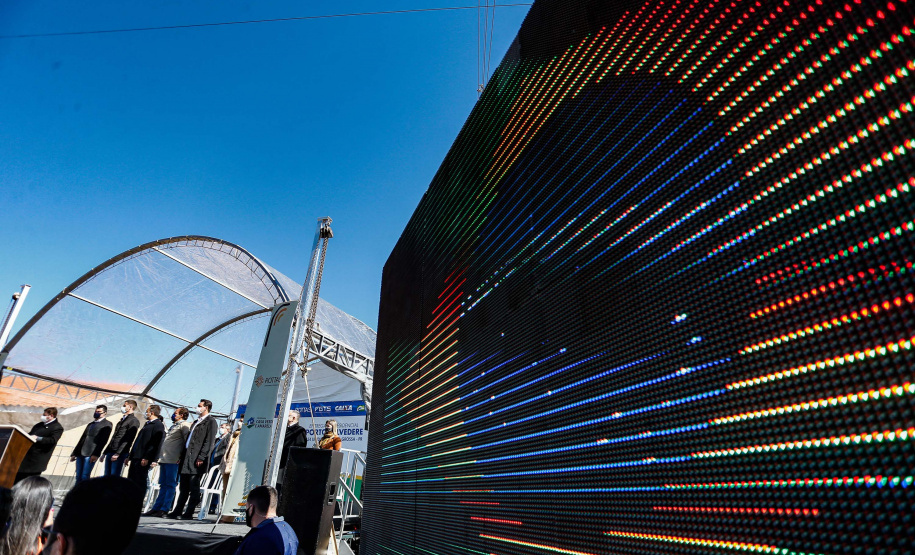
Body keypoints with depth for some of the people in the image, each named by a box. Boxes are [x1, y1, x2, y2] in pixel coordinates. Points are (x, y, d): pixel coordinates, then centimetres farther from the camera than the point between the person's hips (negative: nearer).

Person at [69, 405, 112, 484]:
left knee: (85, 477, -9)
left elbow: (103, 440, -9)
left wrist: (96, 454, -18)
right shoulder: (90, 424, 23)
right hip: (80, 453, 7)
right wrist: (74, 453, 16)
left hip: (91, 454, -7)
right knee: (78, 477, 6)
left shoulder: (107, 424, 1)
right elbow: (82, 439, 23)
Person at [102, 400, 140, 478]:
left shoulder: (134, 421, -6)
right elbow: (114, 437, 22)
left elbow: (128, 439, -14)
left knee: (114, 476, -9)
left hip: (120, 454, -8)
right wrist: (105, 452, 16)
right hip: (110, 451, 8)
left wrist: (117, 453, -19)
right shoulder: (122, 420, 21)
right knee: (107, 476, 7)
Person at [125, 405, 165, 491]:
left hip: (143, 459, -9)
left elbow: (156, 444, -17)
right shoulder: (147, 424, 21)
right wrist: (130, 456, 19)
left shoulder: (158, 425, -10)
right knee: (130, 480, 11)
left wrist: (147, 458, -21)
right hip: (136, 457, 9)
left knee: (140, 482, -5)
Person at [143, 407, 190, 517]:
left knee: (170, 485, -5)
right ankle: (156, 508, 14)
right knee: (163, 485, 11)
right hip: (164, 459, 9)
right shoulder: (173, 426, 23)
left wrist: (182, 456, -16)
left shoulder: (185, 425, -6)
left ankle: (164, 509, -4)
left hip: (173, 460, -9)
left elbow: (187, 442, -13)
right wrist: (157, 458, 21)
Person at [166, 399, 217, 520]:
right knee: (184, 487, 13)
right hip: (187, 458, 9)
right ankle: (177, 512, 19)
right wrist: (182, 456, 14)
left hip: (197, 459, -8)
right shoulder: (196, 422, 22)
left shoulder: (211, 421, -6)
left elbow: (209, 441, -13)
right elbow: (189, 439, 22)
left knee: (194, 487, -2)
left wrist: (201, 457, -19)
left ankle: (189, 513, 3)